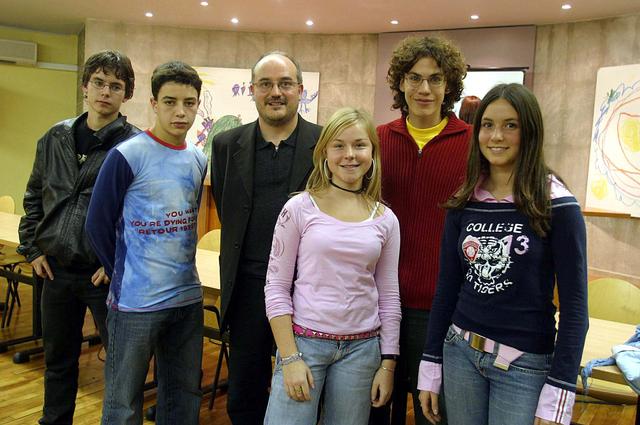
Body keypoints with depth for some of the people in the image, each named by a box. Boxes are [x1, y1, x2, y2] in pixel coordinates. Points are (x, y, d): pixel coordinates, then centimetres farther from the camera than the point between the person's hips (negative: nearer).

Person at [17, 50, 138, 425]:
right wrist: (32, 248, 8)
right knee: (58, 361, 20)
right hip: (57, 269, 5)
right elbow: (34, 197, 16)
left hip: (107, 273, -5)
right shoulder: (56, 138, 8)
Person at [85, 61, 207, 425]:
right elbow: (99, 224, -8)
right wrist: (122, 276, 0)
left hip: (188, 296, 5)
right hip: (136, 301, -5)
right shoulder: (127, 156, -12)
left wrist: (179, 267, 11)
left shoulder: (199, 160, 6)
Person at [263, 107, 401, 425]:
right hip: (303, 340, -2)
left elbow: (388, 296, 7)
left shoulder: (385, 220, 3)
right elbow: (276, 288, -4)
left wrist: (388, 363, 6)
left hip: (361, 348, 3)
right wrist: (289, 358, -9)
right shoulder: (300, 207, -5)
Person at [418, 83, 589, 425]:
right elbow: (446, 288, 6)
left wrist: (557, 397, -13)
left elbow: (574, 306, -9)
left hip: (525, 365, -3)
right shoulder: (463, 203, 1)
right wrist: (430, 367, 6)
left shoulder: (557, 206, -10)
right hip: (460, 352, 4)